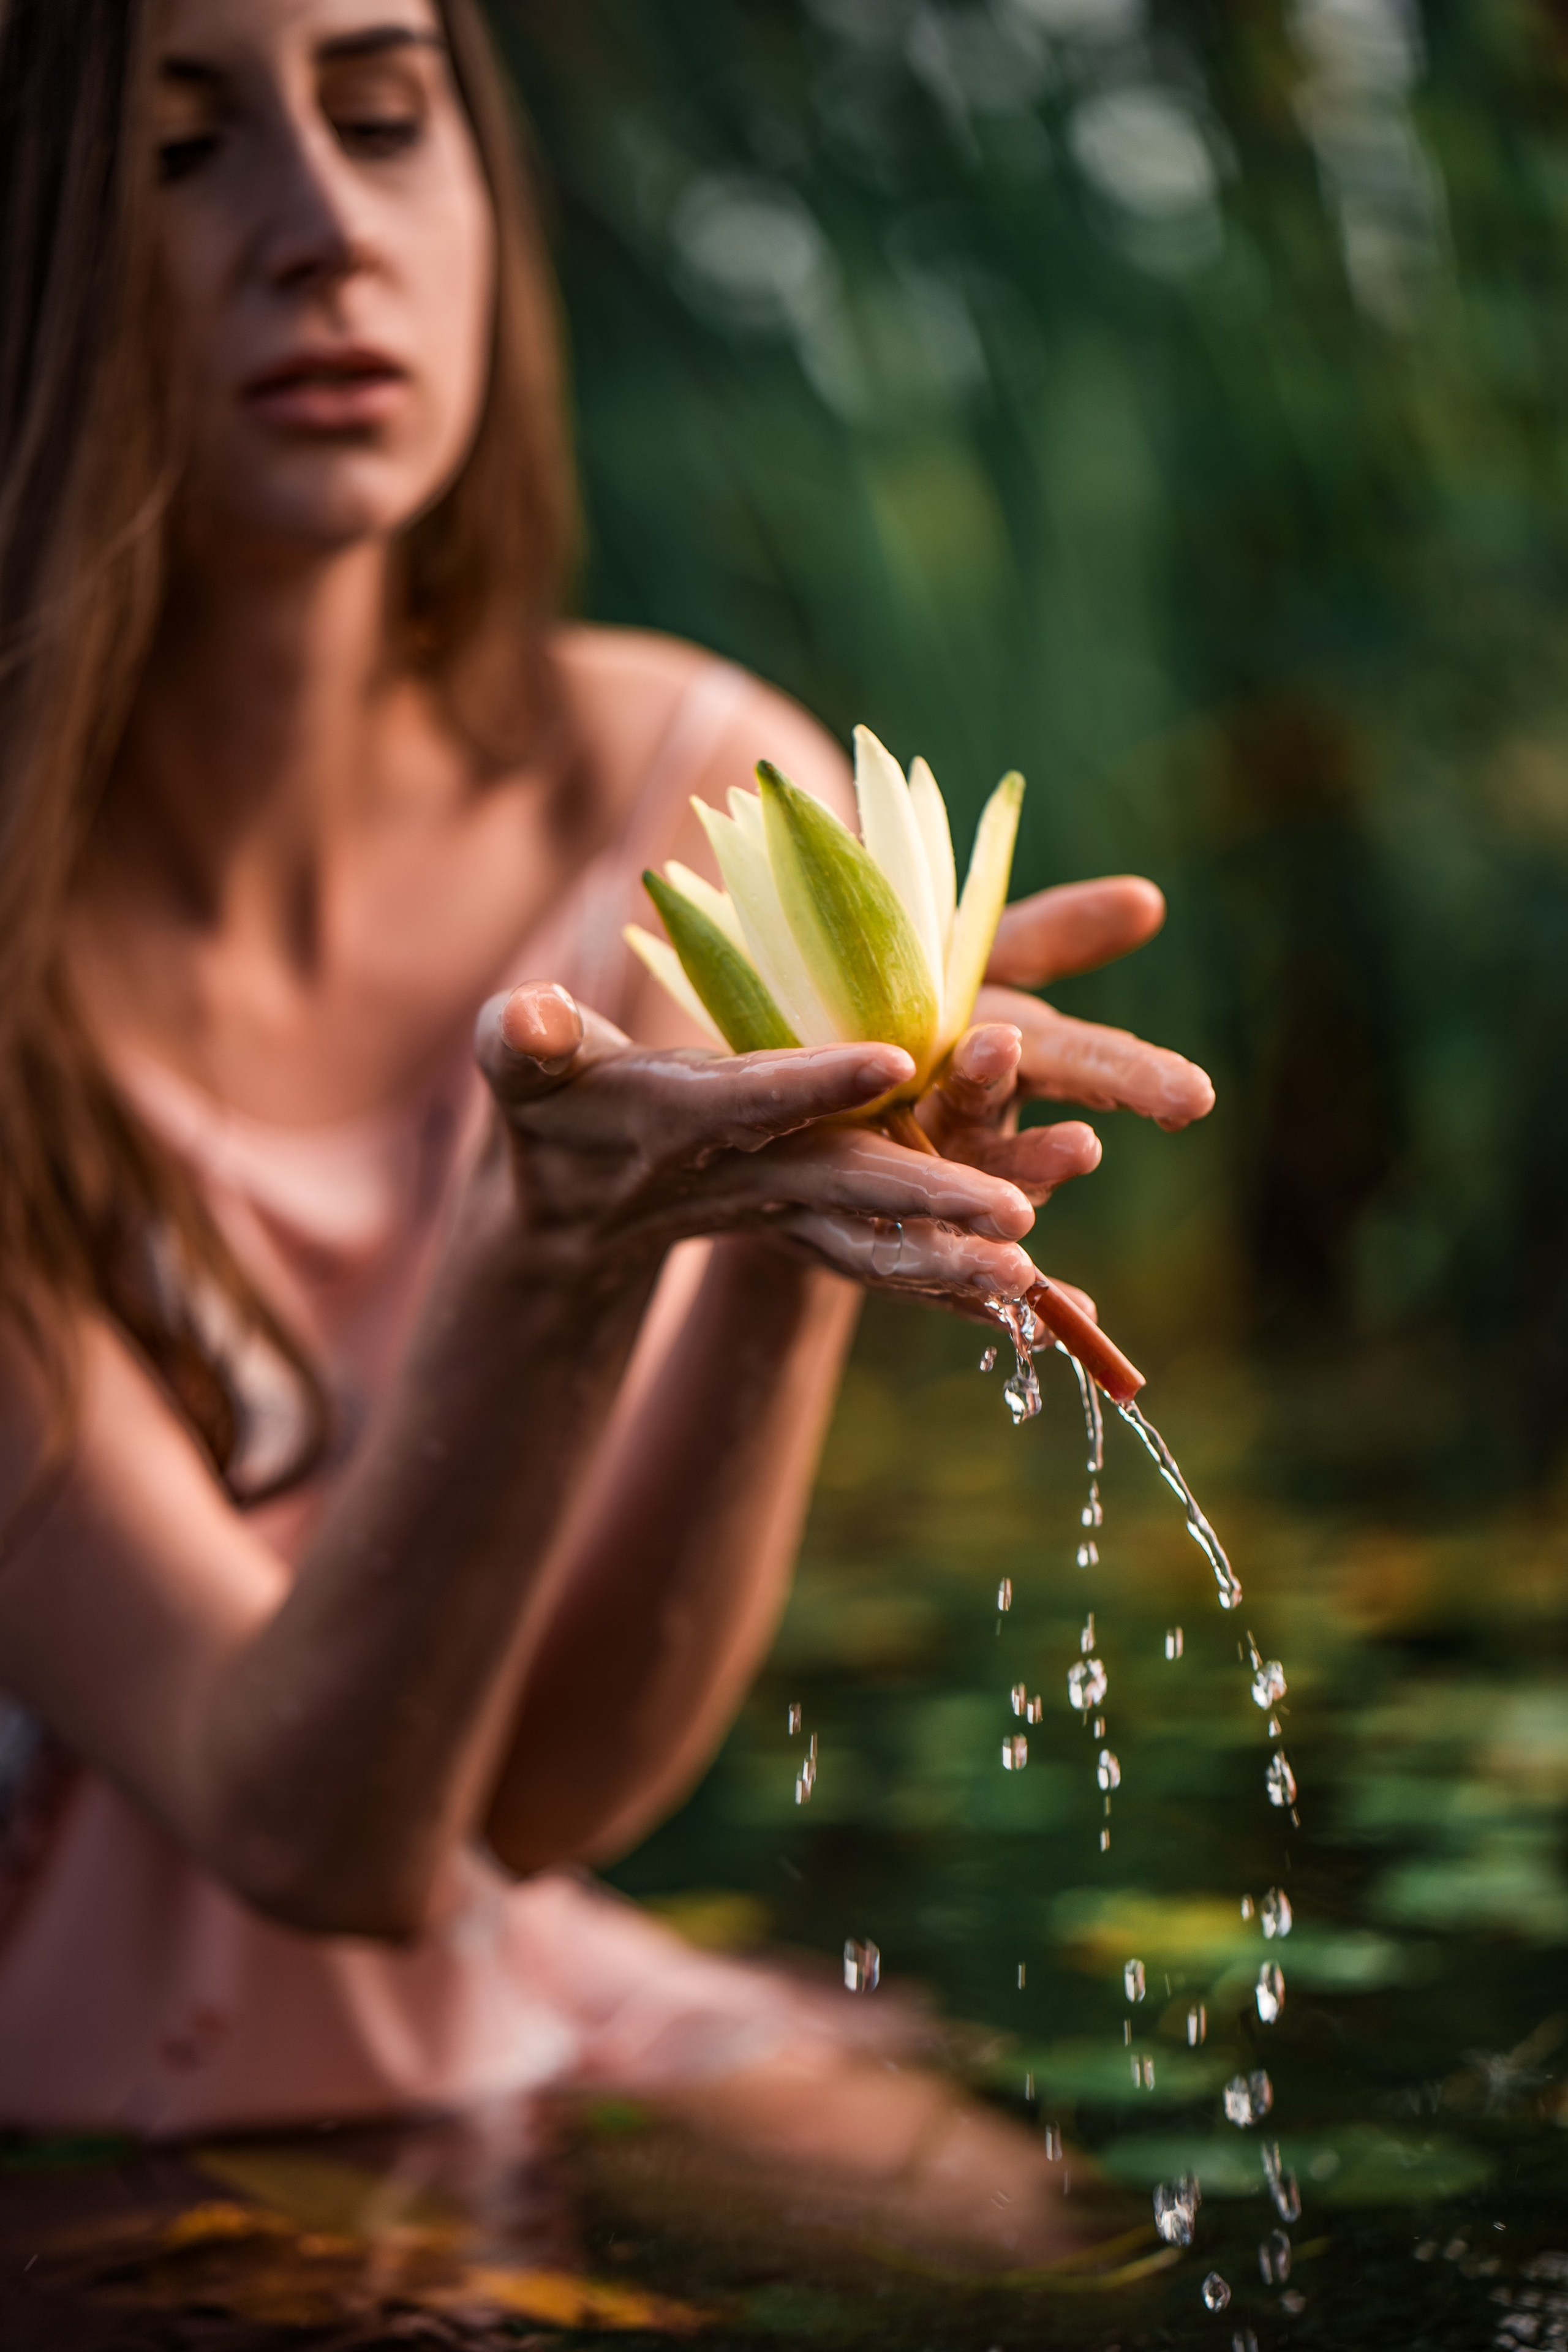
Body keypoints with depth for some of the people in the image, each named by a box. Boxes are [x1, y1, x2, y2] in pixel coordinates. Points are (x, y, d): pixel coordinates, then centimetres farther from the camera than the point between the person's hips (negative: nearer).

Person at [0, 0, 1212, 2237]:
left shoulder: (706, 798, -7)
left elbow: (551, 1785, -10)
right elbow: (315, 1825, -22)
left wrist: (799, 1231, -26)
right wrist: (557, 1241, -37)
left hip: (481, 2049, 4)